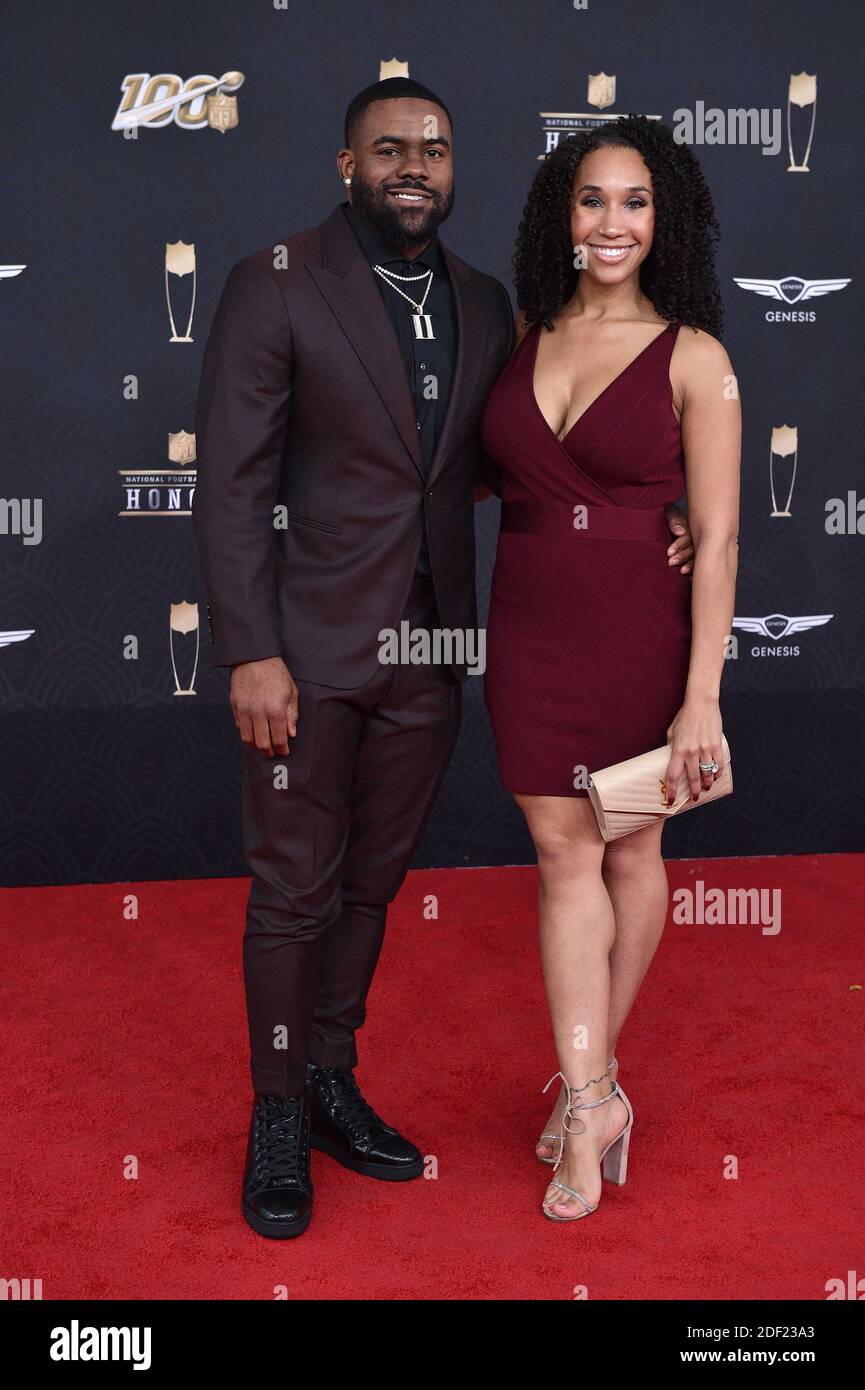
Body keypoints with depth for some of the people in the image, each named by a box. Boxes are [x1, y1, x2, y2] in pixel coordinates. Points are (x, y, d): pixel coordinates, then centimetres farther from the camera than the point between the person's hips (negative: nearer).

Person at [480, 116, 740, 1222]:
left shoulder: (692, 358, -6)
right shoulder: (523, 334, 5)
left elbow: (717, 538, -10)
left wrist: (702, 699, -14)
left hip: (644, 630, -3)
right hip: (531, 628, 3)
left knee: (630, 848, 10)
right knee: (562, 849, 2)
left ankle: (591, 1073, 28)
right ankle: (593, 1098, 9)